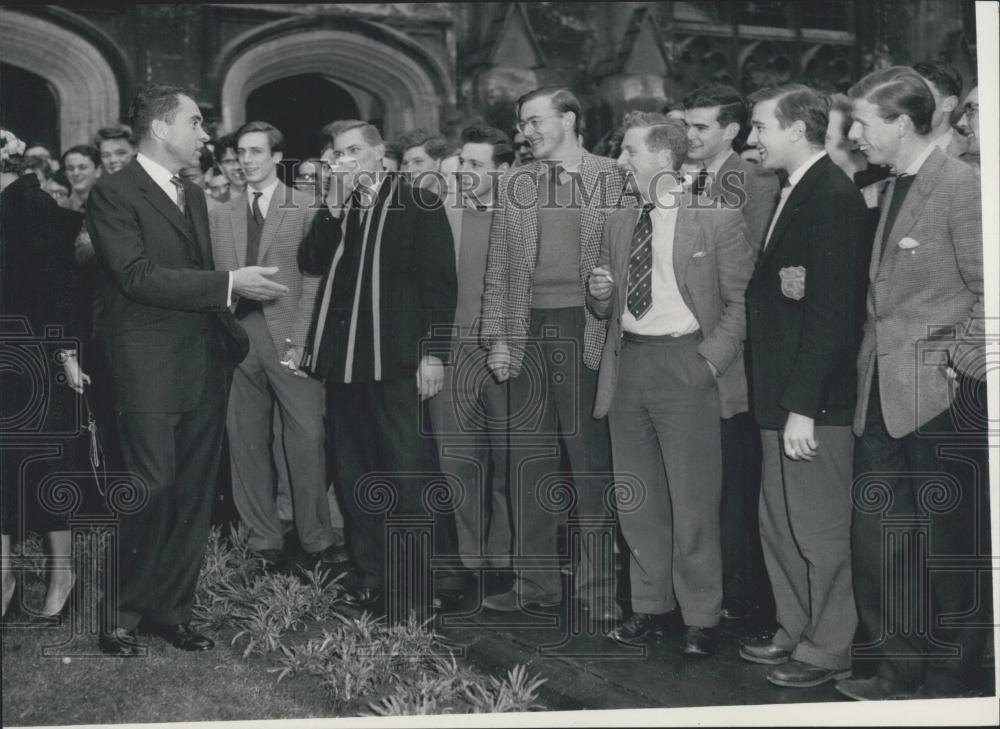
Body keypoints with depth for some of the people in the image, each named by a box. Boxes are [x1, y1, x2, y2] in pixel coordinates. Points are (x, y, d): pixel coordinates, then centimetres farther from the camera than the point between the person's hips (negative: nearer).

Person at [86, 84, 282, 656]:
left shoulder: (193, 195, 18)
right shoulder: (113, 194, -7)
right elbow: (138, 276, -17)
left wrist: (232, 335, 12)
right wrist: (229, 284, -18)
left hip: (205, 367, 8)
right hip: (150, 372, -7)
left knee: (195, 496, 9)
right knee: (153, 493, -6)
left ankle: (172, 610, 20)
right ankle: (122, 617, 10)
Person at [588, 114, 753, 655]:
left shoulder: (719, 221, -3)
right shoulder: (618, 225, 14)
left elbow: (741, 302, -5)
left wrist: (710, 361, -14)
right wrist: (600, 294, -1)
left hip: (686, 365, -5)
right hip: (628, 365, 6)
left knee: (693, 500, -1)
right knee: (636, 499, 11)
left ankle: (700, 618, 12)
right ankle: (649, 605, 25)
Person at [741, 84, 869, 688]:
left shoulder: (834, 197, -15)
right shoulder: (796, 193, 16)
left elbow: (832, 311, -21)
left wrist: (802, 406, -22)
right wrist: (776, 283, 1)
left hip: (814, 400, -10)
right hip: (784, 395, 10)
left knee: (818, 531, 2)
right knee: (779, 526, 17)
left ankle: (829, 650, 16)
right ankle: (796, 633, 31)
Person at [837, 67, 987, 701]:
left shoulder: (963, 187, -11)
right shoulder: (891, 190, 14)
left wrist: (955, 364, -15)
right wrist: (871, 364, 11)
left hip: (943, 400, -8)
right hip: (884, 398, 8)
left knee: (951, 548, 5)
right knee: (877, 542, 11)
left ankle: (949, 684, 19)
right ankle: (900, 669, 25)